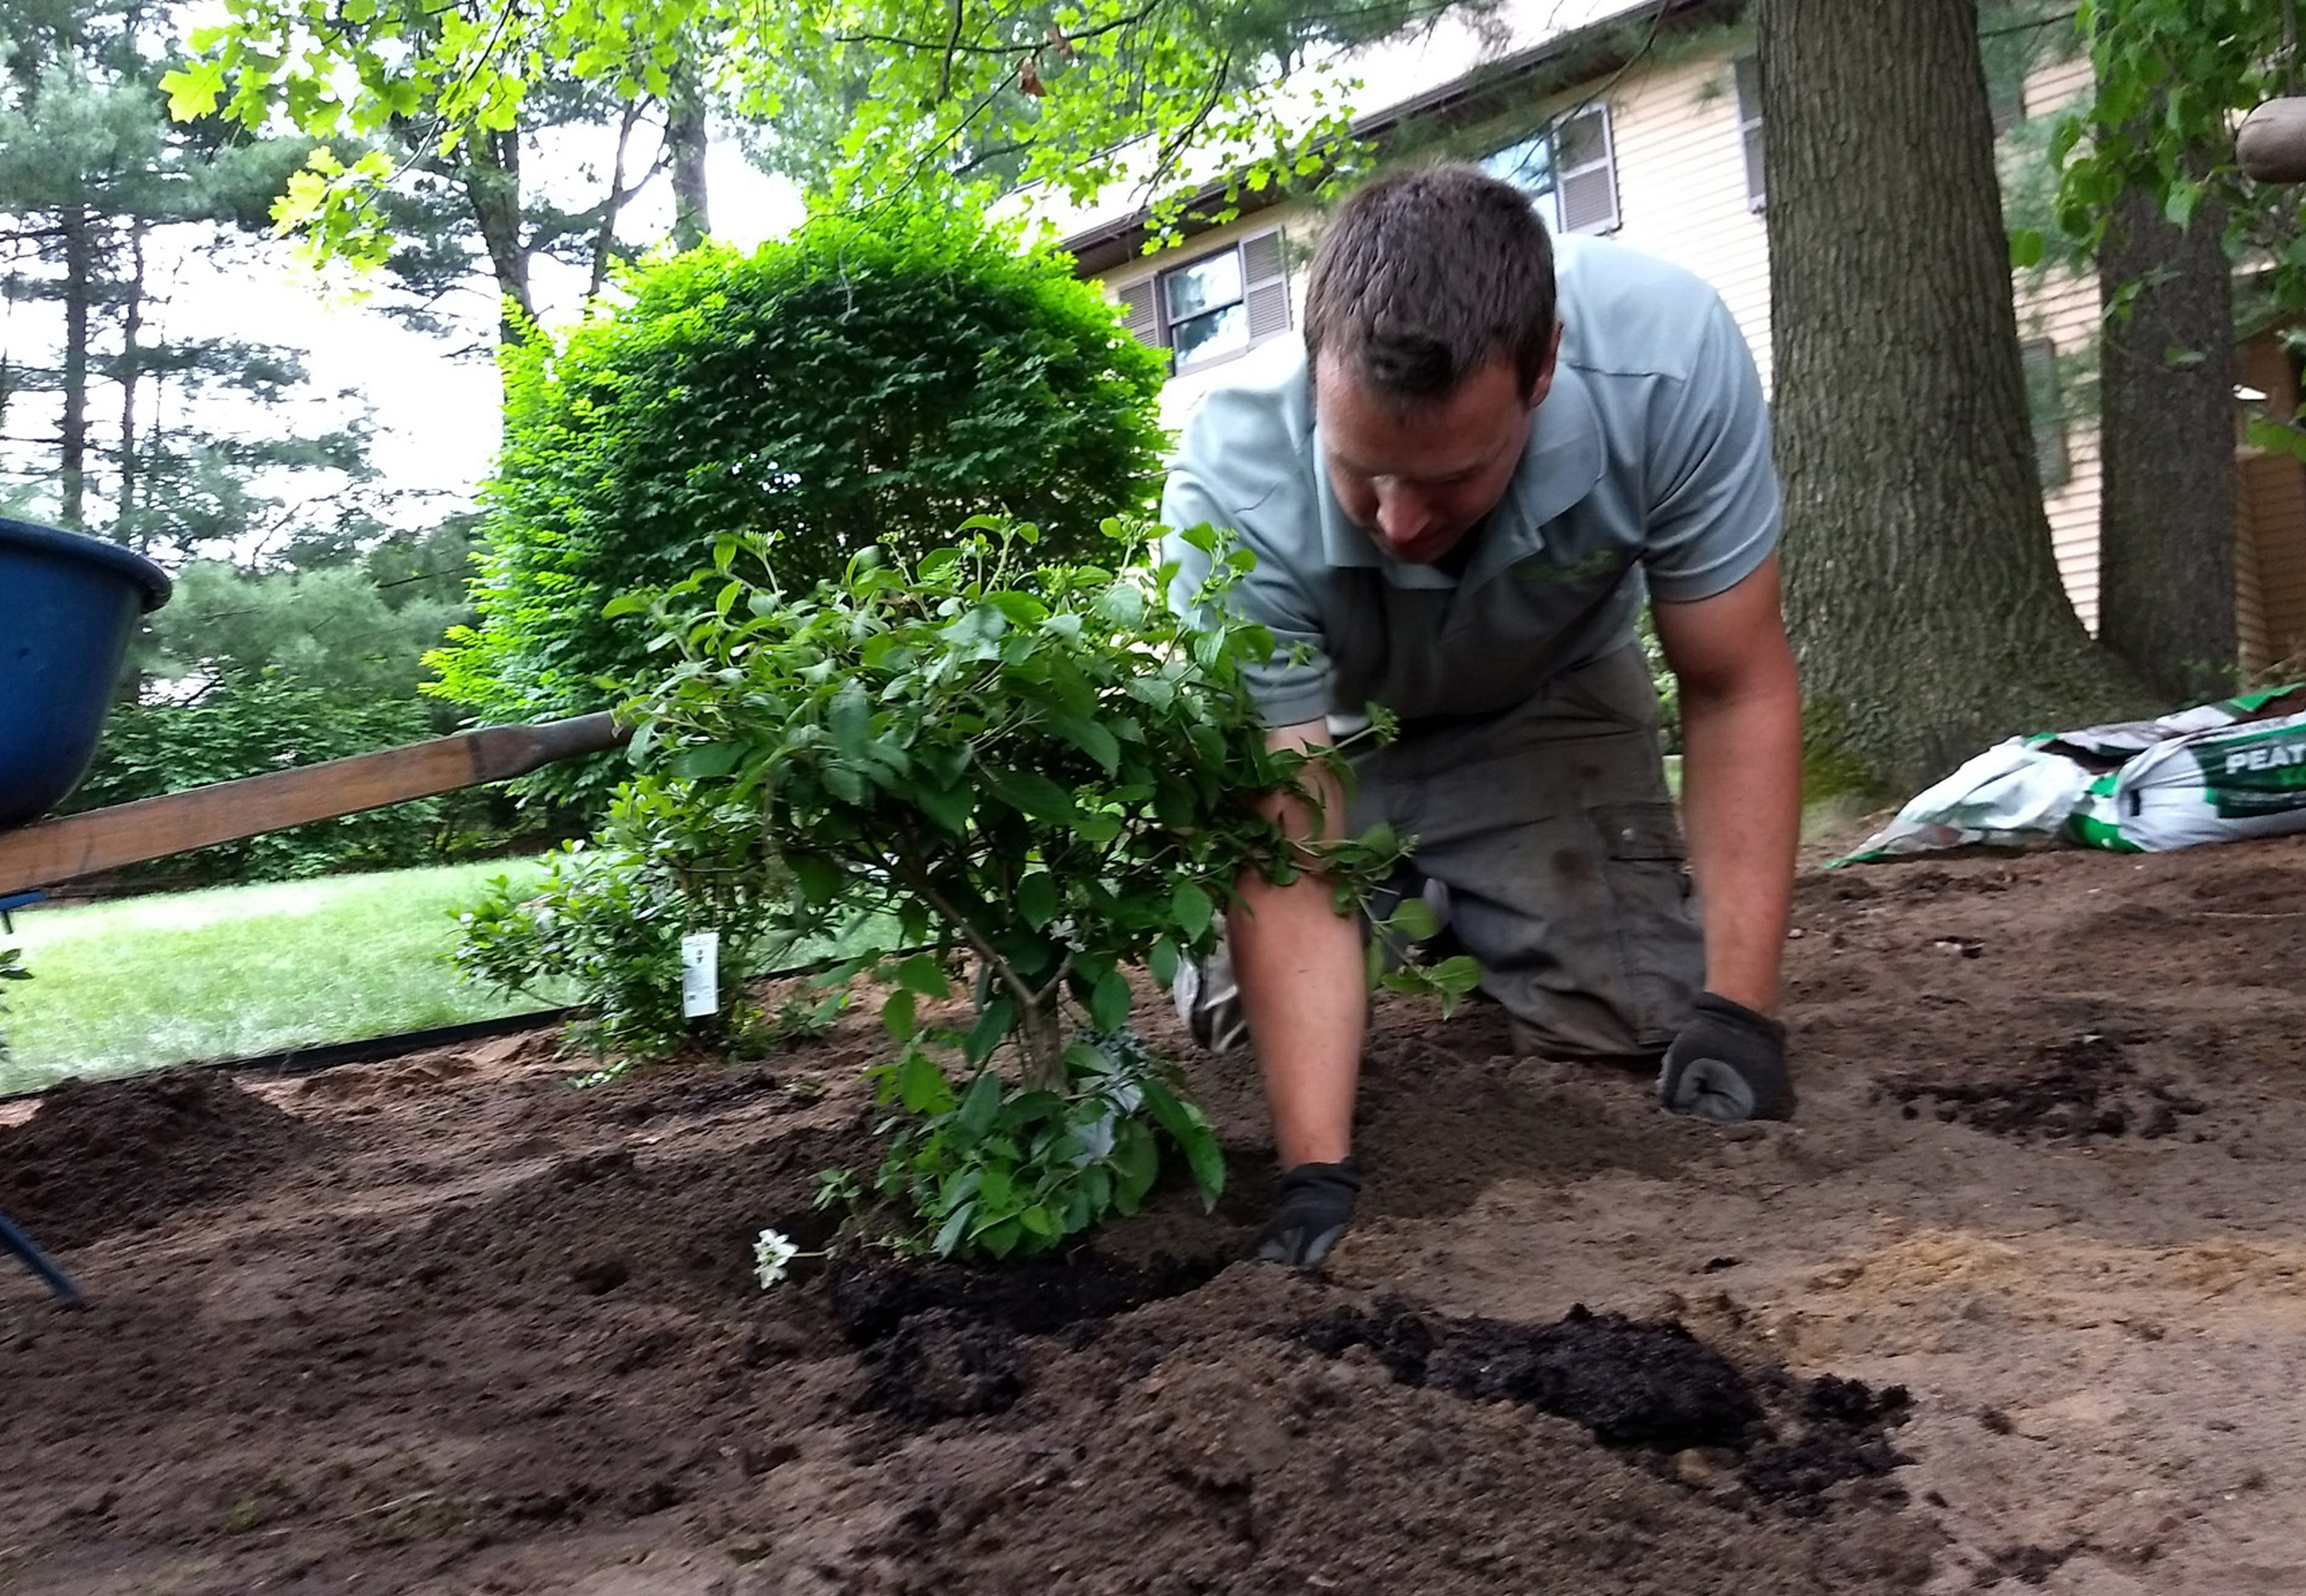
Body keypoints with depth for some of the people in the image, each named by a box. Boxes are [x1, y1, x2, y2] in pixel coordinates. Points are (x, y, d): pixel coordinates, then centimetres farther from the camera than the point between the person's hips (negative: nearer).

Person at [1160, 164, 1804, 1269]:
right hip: (1314, 725, 0)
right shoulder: (1232, 492, -39)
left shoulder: (1667, 355, -36)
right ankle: (1230, 956, 21)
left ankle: (1468, 917, 19)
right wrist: (1315, 1169, -43)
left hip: (1544, 701, 1)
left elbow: (1736, 690, -23)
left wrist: (1739, 1005, -27)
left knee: (1638, 1009, -15)